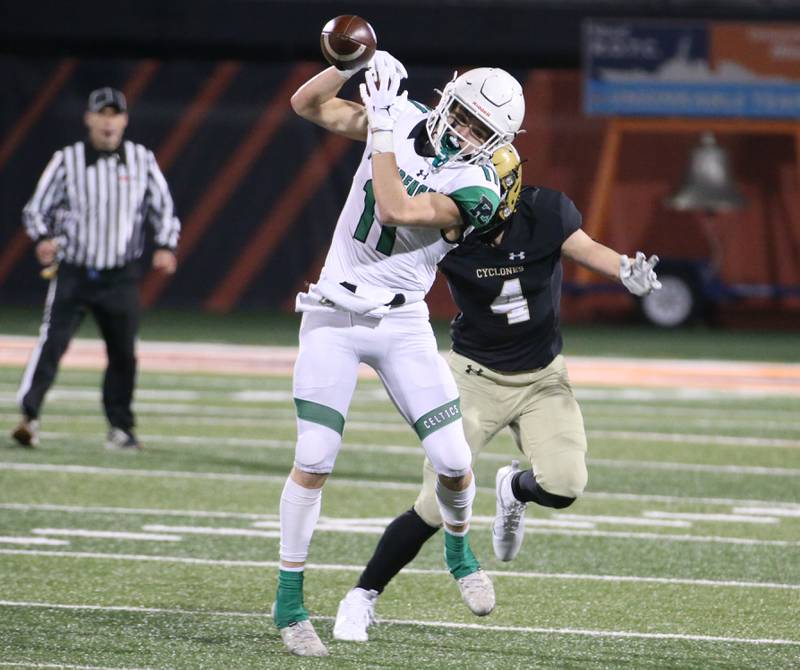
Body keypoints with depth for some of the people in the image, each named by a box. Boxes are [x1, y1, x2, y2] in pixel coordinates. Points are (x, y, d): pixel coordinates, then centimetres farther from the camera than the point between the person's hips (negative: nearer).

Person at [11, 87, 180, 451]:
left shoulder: (141, 160, 4)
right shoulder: (67, 160, -1)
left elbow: (163, 208, 9)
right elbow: (36, 208, 1)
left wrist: (166, 246, -9)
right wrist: (43, 238, -20)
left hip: (121, 279, 2)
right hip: (73, 273, -2)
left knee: (124, 354, 6)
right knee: (51, 343, -16)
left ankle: (120, 428, 21)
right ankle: (28, 417, -21)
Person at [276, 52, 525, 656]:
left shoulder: (477, 189, -13)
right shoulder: (407, 121, -1)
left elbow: (395, 210, -26)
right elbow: (308, 105, 4)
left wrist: (381, 129, -24)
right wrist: (351, 63, -14)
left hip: (402, 323, -1)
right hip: (334, 316, 1)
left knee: (453, 463, -5)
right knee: (313, 462, -7)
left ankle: (458, 548, 29)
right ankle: (289, 600, 5)